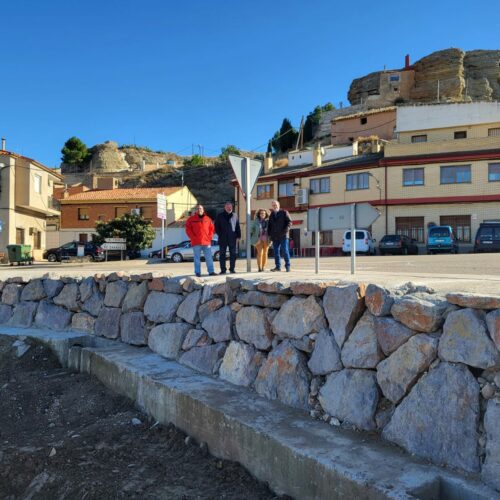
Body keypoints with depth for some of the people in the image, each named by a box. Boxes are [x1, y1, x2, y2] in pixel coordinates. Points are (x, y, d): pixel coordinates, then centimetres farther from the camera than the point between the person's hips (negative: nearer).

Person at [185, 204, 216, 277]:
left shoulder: (208, 219, 11)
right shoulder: (191, 219, 4)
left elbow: (212, 229, 13)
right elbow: (188, 230, 1)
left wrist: (210, 237, 1)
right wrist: (193, 238, -8)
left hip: (206, 242, 2)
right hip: (196, 243, -2)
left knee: (209, 258, 2)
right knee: (197, 258, 1)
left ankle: (211, 271, 5)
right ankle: (197, 272, 5)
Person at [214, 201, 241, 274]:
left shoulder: (235, 216, 9)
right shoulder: (220, 216, 5)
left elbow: (238, 227, 9)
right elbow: (216, 227, 5)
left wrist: (238, 236, 2)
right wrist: (220, 235, -5)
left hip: (233, 239, 1)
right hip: (223, 239, -1)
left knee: (233, 254, 4)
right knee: (222, 254, 1)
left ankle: (232, 269, 12)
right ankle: (223, 270, 7)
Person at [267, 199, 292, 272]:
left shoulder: (284, 212, 3)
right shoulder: (271, 215, 18)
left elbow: (289, 222, -3)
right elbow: (269, 226, 21)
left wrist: (286, 229, -19)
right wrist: (269, 235, 10)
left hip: (283, 236, -5)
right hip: (275, 237, 5)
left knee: (285, 251, -8)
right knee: (276, 252, 4)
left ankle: (287, 266, -3)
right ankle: (278, 266, 9)